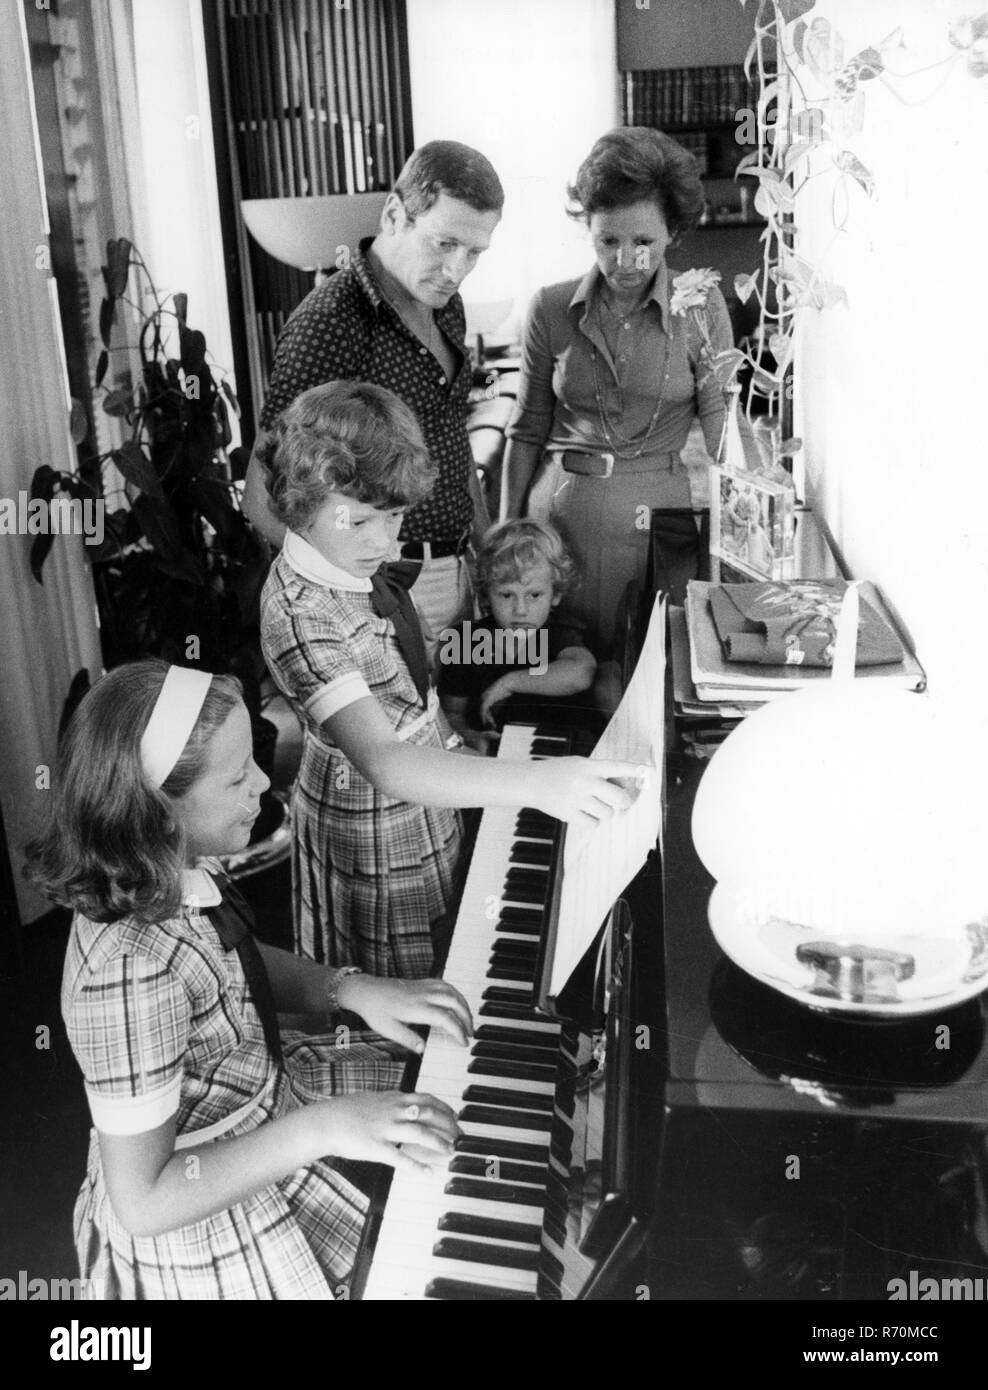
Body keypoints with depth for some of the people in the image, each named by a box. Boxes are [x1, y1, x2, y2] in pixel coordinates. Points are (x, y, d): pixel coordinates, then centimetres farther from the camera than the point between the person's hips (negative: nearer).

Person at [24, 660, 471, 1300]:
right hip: (199, 1226, -7)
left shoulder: (175, 871, -13)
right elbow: (143, 1202, -30)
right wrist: (321, 1129, -35)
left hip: (260, 1097, 8)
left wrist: (351, 989, -9)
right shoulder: (130, 971, -36)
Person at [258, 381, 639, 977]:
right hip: (372, 827, -8)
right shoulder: (299, 611, -34)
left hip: (424, 789, 8)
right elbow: (383, 765, -48)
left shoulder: (354, 559, -5)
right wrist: (535, 782, -57)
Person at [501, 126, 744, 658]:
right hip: (560, 506, 2)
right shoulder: (552, 309, 3)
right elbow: (528, 430, 9)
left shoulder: (700, 308, -2)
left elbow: (723, 430, -4)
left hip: (656, 510, -1)